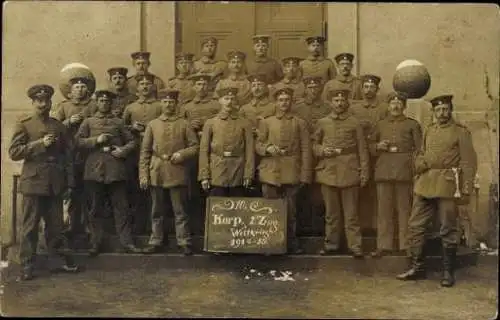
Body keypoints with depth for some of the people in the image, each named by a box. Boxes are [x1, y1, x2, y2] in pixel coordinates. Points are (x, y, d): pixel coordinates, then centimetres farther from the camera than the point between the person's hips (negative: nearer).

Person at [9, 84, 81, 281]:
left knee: (56, 226, 8)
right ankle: (27, 267, 6)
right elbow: (13, 152, -7)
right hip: (33, 182, -3)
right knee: (30, 227, 1)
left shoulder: (60, 127, 13)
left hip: (55, 184, 3)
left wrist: (70, 182, 7)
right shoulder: (23, 125, 3)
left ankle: (63, 260, 16)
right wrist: (40, 143, -15)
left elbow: (68, 156, 13)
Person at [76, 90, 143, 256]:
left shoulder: (119, 122, 15)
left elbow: (131, 141, 13)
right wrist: (96, 140, -10)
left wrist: (123, 150, -7)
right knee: (95, 209, 4)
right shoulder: (88, 122, 14)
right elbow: (78, 141, 4)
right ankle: (96, 243, 12)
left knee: (121, 208, 0)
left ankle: (127, 242, 4)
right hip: (95, 170, 0)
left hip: (116, 170, 0)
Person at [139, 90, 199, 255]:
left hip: (177, 174, -2)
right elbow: (145, 152, 6)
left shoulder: (184, 124, 4)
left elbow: (195, 146, 4)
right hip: (157, 174, 2)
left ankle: (184, 242, 8)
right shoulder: (152, 125, 8)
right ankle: (155, 241, 18)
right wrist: (143, 175, -1)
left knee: (180, 211, 2)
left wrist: (182, 154, -15)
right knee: (157, 211, 9)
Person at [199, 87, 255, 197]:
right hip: (217, 177, 0)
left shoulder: (245, 124, 5)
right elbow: (204, 151, 2)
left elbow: (249, 151, 2)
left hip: (238, 178, 0)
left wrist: (248, 175, -5)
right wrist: (204, 176, -3)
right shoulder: (210, 123, 5)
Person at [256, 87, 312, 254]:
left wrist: (305, 175, -4)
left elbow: (305, 150, 3)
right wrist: (267, 148, -14)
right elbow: (258, 145, 10)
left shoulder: (300, 123, 8)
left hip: (291, 173, -1)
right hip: (270, 173, 1)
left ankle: (291, 241, 16)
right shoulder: (266, 122, 12)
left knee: (291, 210, 5)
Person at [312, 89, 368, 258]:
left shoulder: (355, 123, 3)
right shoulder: (322, 123, 9)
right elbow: (314, 145, 15)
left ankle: (355, 246, 6)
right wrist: (322, 150, -7)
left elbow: (362, 149, 2)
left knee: (351, 212, 1)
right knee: (331, 212, 9)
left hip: (349, 173, -2)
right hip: (328, 172, 2)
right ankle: (331, 243, 20)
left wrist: (364, 172, -3)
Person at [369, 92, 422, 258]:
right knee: (384, 210, 2)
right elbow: (370, 144, 21)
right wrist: (378, 146, -1)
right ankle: (384, 245, 7)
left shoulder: (412, 124, 8)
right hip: (384, 172, 2)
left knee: (404, 209, 1)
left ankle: (406, 245, 9)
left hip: (404, 171, -2)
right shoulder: (380, 125, 16)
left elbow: (418, 149, 4)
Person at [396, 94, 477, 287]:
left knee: (448, 231, 2)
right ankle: (417, 268, 15)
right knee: (415, 226, 5)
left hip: (448, 186, -5)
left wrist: (466, 190, -12)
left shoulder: (461, 132, 0)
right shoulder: (429, 131, 17)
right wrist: (421, 164, 1)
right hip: (425, 186, 6)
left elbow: (469, 163, -5)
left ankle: (448, 272, 13)